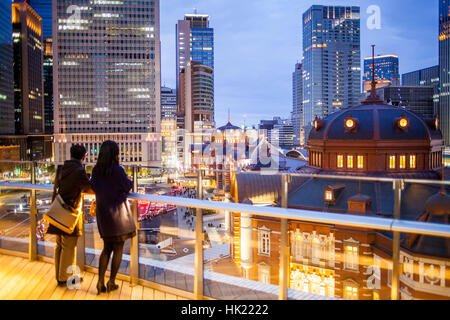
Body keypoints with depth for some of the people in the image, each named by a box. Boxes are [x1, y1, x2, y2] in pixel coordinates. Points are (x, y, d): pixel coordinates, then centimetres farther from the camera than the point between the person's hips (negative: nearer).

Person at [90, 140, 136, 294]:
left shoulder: (96, 170, -2)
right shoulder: (118, 170, -19)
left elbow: (92, 186, 12)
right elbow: (128, 187, -7)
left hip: (103, 213, 5)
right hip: (118, 212, -5)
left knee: (107, 248, 17)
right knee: (118, 248, 10)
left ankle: (100, 282, 11)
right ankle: (111, 282, 16)